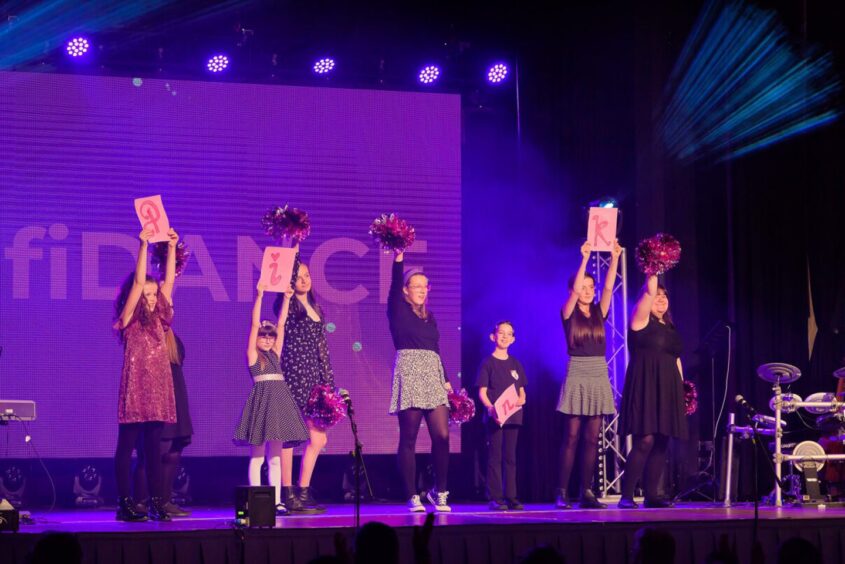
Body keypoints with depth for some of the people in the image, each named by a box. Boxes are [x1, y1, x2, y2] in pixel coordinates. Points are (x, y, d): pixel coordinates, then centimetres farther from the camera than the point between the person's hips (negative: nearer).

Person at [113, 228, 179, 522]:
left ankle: (157, 503, 5)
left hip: (158, 387, 5)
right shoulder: (128, 320, -1)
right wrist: (144, 244, -13)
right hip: (135, 387, -5)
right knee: (126, 447, -2)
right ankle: (124, 505, -2)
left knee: (153, 448, 6)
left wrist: (171, 248, 4)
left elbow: (169, 280, 10)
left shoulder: (158, 319, 13)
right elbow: (138, 281, -9)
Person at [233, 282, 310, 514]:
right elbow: (254, 324, -4)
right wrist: (259, 297, -8)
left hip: (279, 400, 6)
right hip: (261, 400, -6)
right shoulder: (252, 354, 3)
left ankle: (276, 501, 5)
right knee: (257, 456, -3)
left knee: (275, 456, 6)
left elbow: (281, 325, 16)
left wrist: (286, 299, 10)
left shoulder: (275, 354, 17)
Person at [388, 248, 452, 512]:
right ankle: (412, 497, -1)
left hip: (432, 377, 5)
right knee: (408, 438, -4)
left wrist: (446, 380, 14)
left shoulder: (429, 316, 20)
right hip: (409, 374, -5)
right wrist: (398, 260, -23)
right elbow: (394, 286, -13)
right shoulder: (399, 311, 5)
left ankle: (439, 492, 7)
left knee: (442, 435, -6)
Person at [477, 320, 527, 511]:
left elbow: (522, 391, 17)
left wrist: (521, 399, -6)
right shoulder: (488, 363, -1)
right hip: (494, 415, -5)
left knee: (511, 457, 7)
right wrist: (490, 407, -23)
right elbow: (482, 392, -6)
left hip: (513, 415, 5)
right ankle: (495, 498, -3)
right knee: (495, 457, -4)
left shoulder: (515, 364, 13)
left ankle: (511, 497, 10)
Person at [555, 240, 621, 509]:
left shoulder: (598, 313, 11)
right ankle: (562, 493, -5)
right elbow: (575, 290, -14)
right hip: (577, 377, -4)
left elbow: (609, 288, 0)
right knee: (571, 437, -6)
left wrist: (614, 258, -9)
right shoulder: (568, 314, 1)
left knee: (592, 439, 2)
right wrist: (585, 258, -19)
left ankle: (586, 492, 4)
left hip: (599, 377, 4)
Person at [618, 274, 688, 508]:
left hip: (667, 391, 7)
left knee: (661, 443, 4)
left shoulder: (670, 328, 20)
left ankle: (651, 495, 9)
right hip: (645, 388, -7)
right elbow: (648, 292, -14)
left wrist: (681, 387, 14)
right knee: (645, 441, -15)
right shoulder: (641, 321, 0)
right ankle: (626, 496, -12)